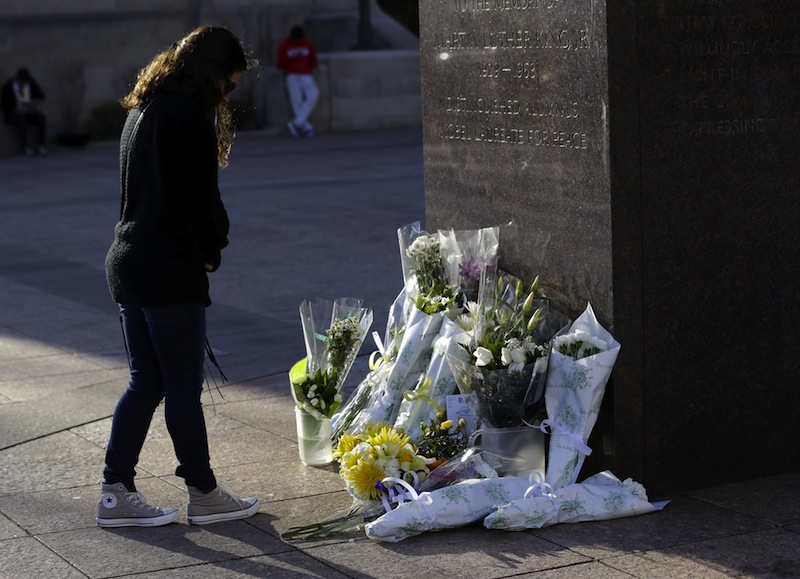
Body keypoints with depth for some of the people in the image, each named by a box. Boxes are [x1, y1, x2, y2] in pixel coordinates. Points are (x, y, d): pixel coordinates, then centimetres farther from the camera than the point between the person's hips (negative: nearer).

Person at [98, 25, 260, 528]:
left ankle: (116, 493, 14)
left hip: (129, 261, 9)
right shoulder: (189, 115, -14)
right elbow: (200, 197, -14)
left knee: (146, 382, 13)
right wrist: (211, 253, 3)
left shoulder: (143, 110, 16)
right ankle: (204, 495, 12)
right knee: (184, 387, 1)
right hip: (170, 270, -9)